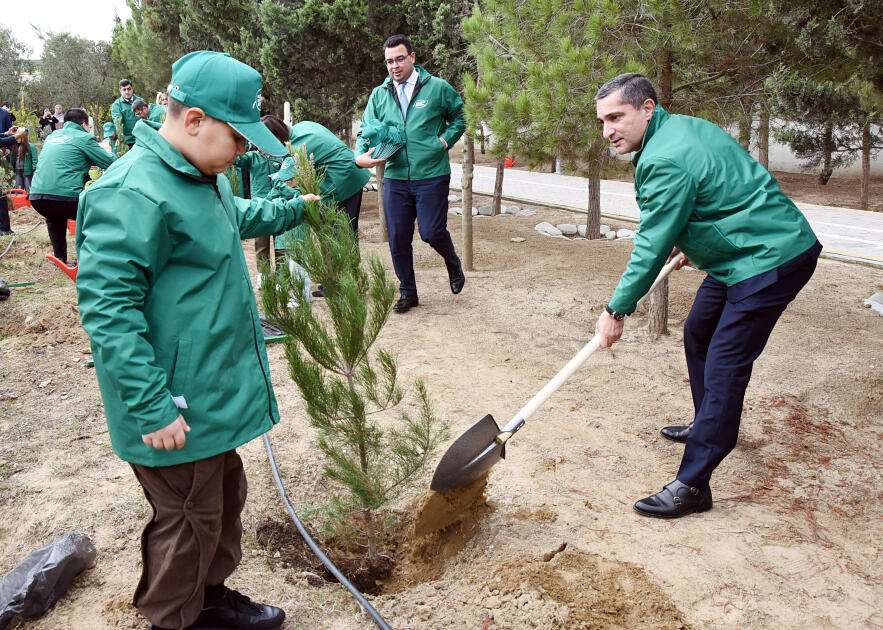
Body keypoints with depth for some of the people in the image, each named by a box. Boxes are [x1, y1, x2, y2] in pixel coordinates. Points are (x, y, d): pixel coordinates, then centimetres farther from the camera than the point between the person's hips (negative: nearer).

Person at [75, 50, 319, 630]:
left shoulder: (203, 176, 8)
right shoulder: (133, 194, -25)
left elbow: (237, 217, 32)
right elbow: (107, 307, -27)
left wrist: (294, 209, 36)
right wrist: (152, 407, -27)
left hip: (215, 395, 10)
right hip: (177, 409, -10)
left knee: (226, 496, 23)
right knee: (190, 521, 7)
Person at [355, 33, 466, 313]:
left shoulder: (438, 88, 1)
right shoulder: (379, 95, 9)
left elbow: (459, 117, 12)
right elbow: (366, 131, 10)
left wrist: (446, 139, -6)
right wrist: (360, 155, -10)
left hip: (431, 176, -3)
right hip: (395, 177, 3)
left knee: (432, 232, -6)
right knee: (398, 238, 5)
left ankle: (453, 264, 29)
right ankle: (408, 292, 23)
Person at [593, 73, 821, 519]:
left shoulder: (666, 161, -23)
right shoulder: (680, 127, 9)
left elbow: (652, 247, -20)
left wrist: (617, 310, -12)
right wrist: (684, 241, 29)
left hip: (770, 260, -11)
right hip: (741, 253, 11)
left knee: (724, 365, -13)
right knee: (698, 333, 21)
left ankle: (692, 485, -12)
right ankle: (712, 427, 40)